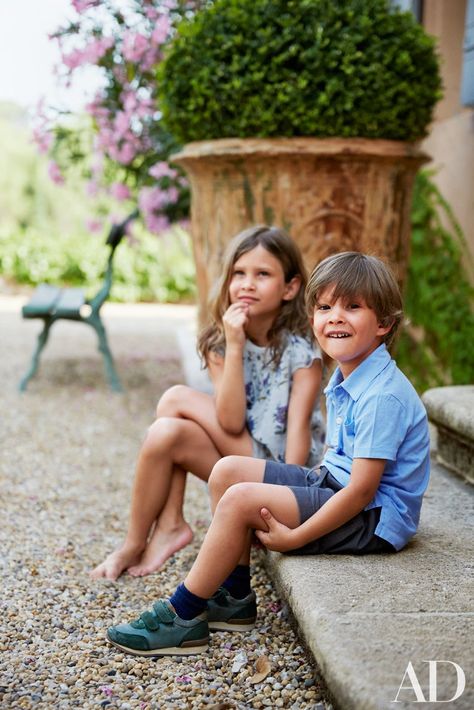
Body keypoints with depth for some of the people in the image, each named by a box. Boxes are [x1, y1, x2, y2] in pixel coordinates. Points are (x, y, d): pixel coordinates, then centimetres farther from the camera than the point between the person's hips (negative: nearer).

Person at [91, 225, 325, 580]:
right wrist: (234, 347, -23)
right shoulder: (219, 343, -3)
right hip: (238, 458, 4)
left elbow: (298, 429, -18)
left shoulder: (302, 350, -14)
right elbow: (230, 421, -15)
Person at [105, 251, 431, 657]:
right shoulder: (347, 380, 7)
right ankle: (235, 597, 8)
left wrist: (294, 537, -22)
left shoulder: (383, 396, -23)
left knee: (241, 500, -21)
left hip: (374, 518, -10)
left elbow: (362, 490, -25)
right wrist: (310, 482, 3)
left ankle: (184, 615, -7)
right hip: (335, 484, 10)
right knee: (228, 470, 2)